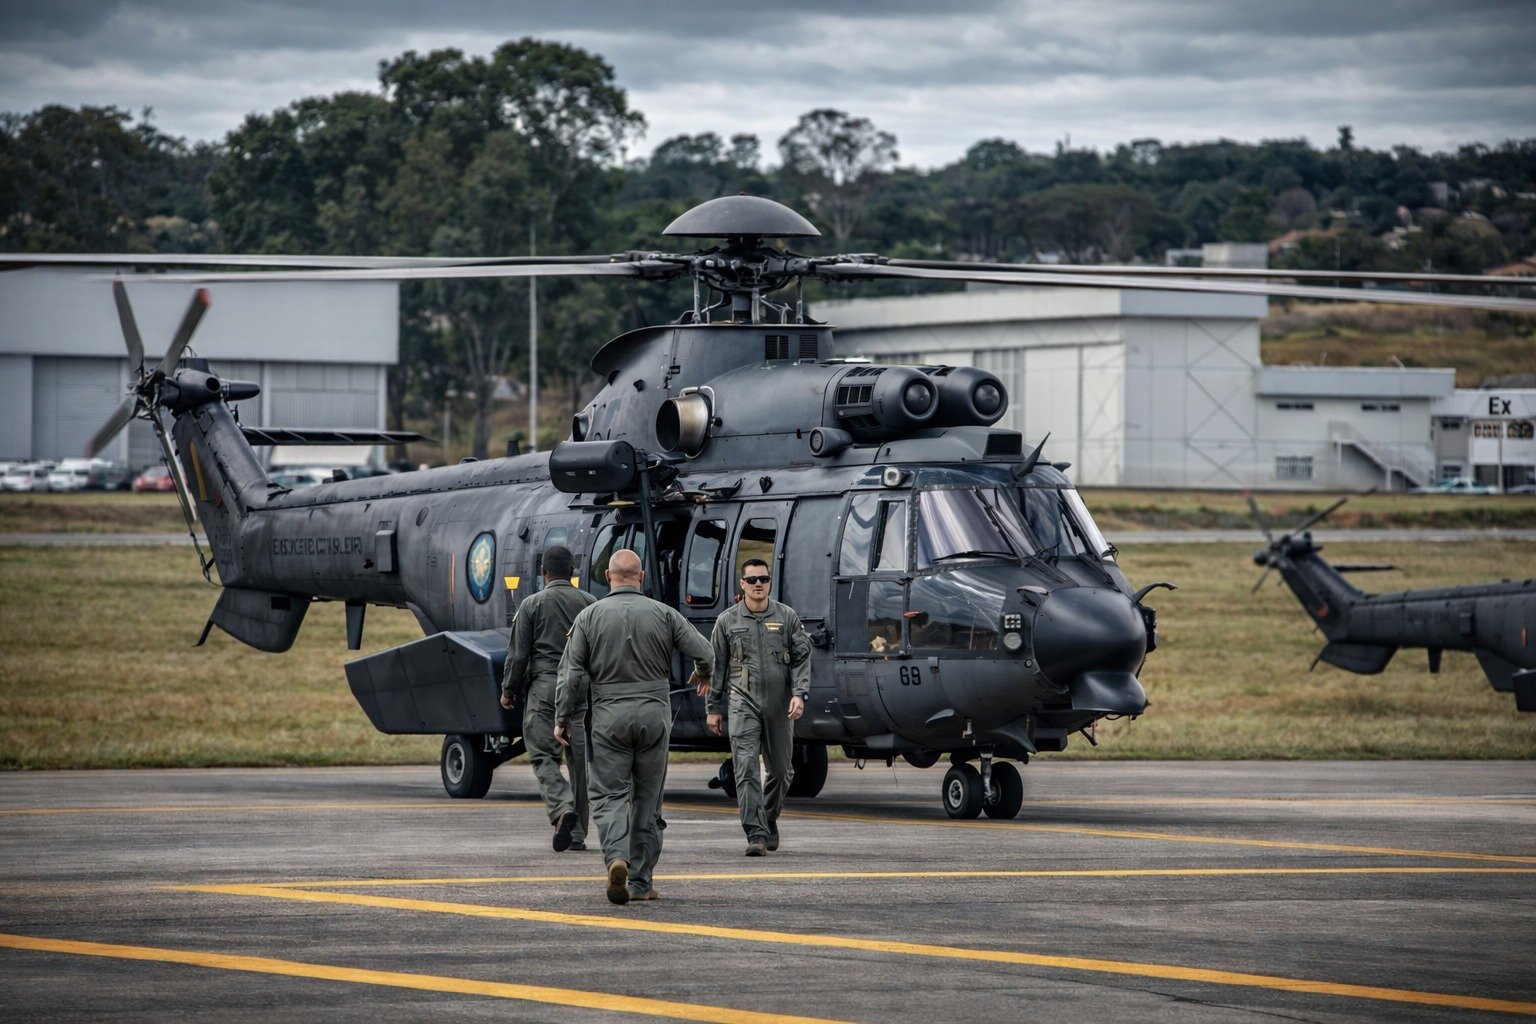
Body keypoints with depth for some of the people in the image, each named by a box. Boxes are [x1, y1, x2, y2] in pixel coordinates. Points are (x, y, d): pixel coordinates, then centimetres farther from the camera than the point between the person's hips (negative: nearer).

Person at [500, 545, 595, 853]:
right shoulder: (589, 603, 7)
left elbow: (518, 654, -1)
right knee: (579, 758, 7)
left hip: (544, 685, -3)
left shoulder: (532, 604, -1)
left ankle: (563, 809, -29)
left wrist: (508, 690, 10)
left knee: (543, 755, -3)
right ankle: (578, 833, 10)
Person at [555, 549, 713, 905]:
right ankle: (641, 882, 11)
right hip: (654, 714, 1)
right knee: (648, 799, 10)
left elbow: (571, 674, -3)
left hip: (609, 716, -1)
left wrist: (562, 719, 5)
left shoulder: (589, 617, -1)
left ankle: (617, 858, -27)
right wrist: (702, 674, 21)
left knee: (609, 795, 0)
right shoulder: (664, 614, 1)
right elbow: (705, 654, -1)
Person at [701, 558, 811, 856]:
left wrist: (799, 693, -10)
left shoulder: (787, 617, 6)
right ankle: (755, 834, -19)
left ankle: (769, 822, 32)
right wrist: (713, 708, 8)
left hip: (779, 705, 2)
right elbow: (716, 665, 10)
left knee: (780, 769, 10)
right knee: (746, 767, -14)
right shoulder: (728, 621, 6)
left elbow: (802, 658, 5)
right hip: (743, 703, -1)